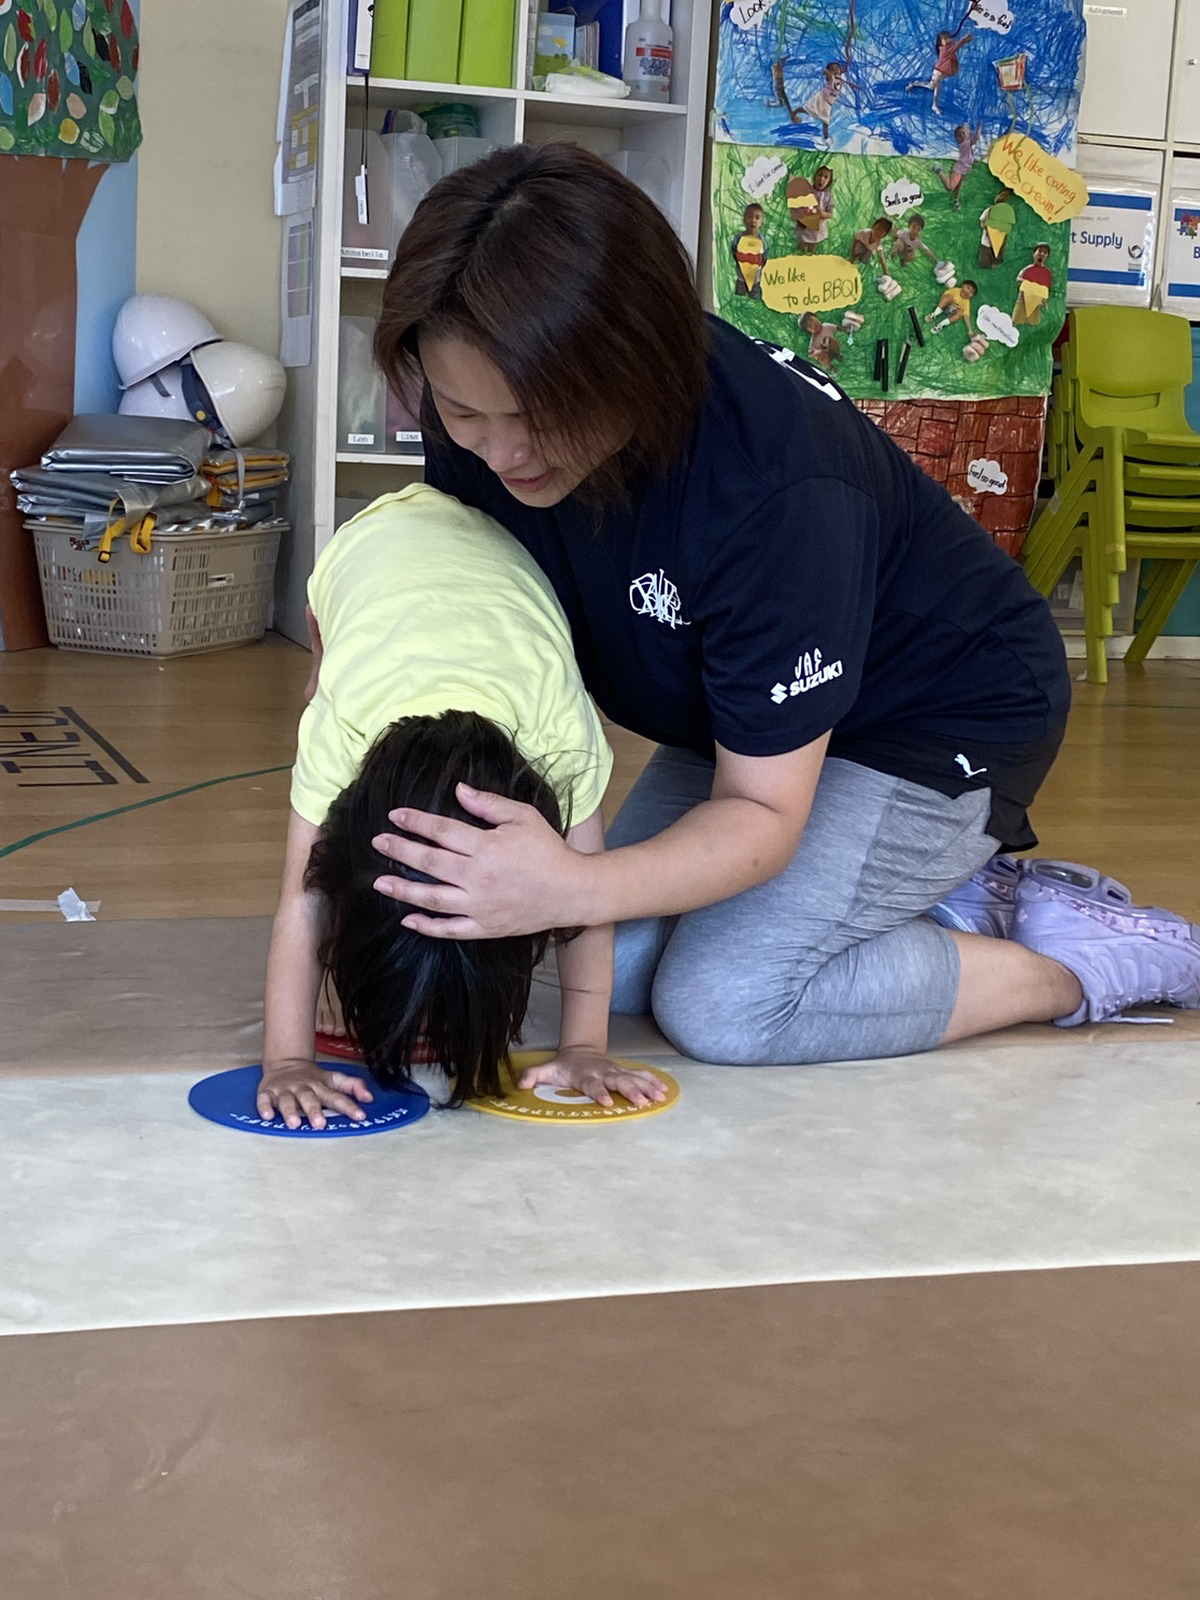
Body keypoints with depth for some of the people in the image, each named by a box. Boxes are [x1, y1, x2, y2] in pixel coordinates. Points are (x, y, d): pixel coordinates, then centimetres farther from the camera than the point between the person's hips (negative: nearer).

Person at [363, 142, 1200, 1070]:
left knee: (724, 1005, -19)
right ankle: (946, 894, 12)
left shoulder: (780, 488, -39)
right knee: (620, 967, -1)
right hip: (761, 709, 7)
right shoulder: (489, 407, -20)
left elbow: (760, 812, -33)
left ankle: (1085, 961, -1)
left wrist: (573, 889, -51)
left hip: (950, 714, -7)